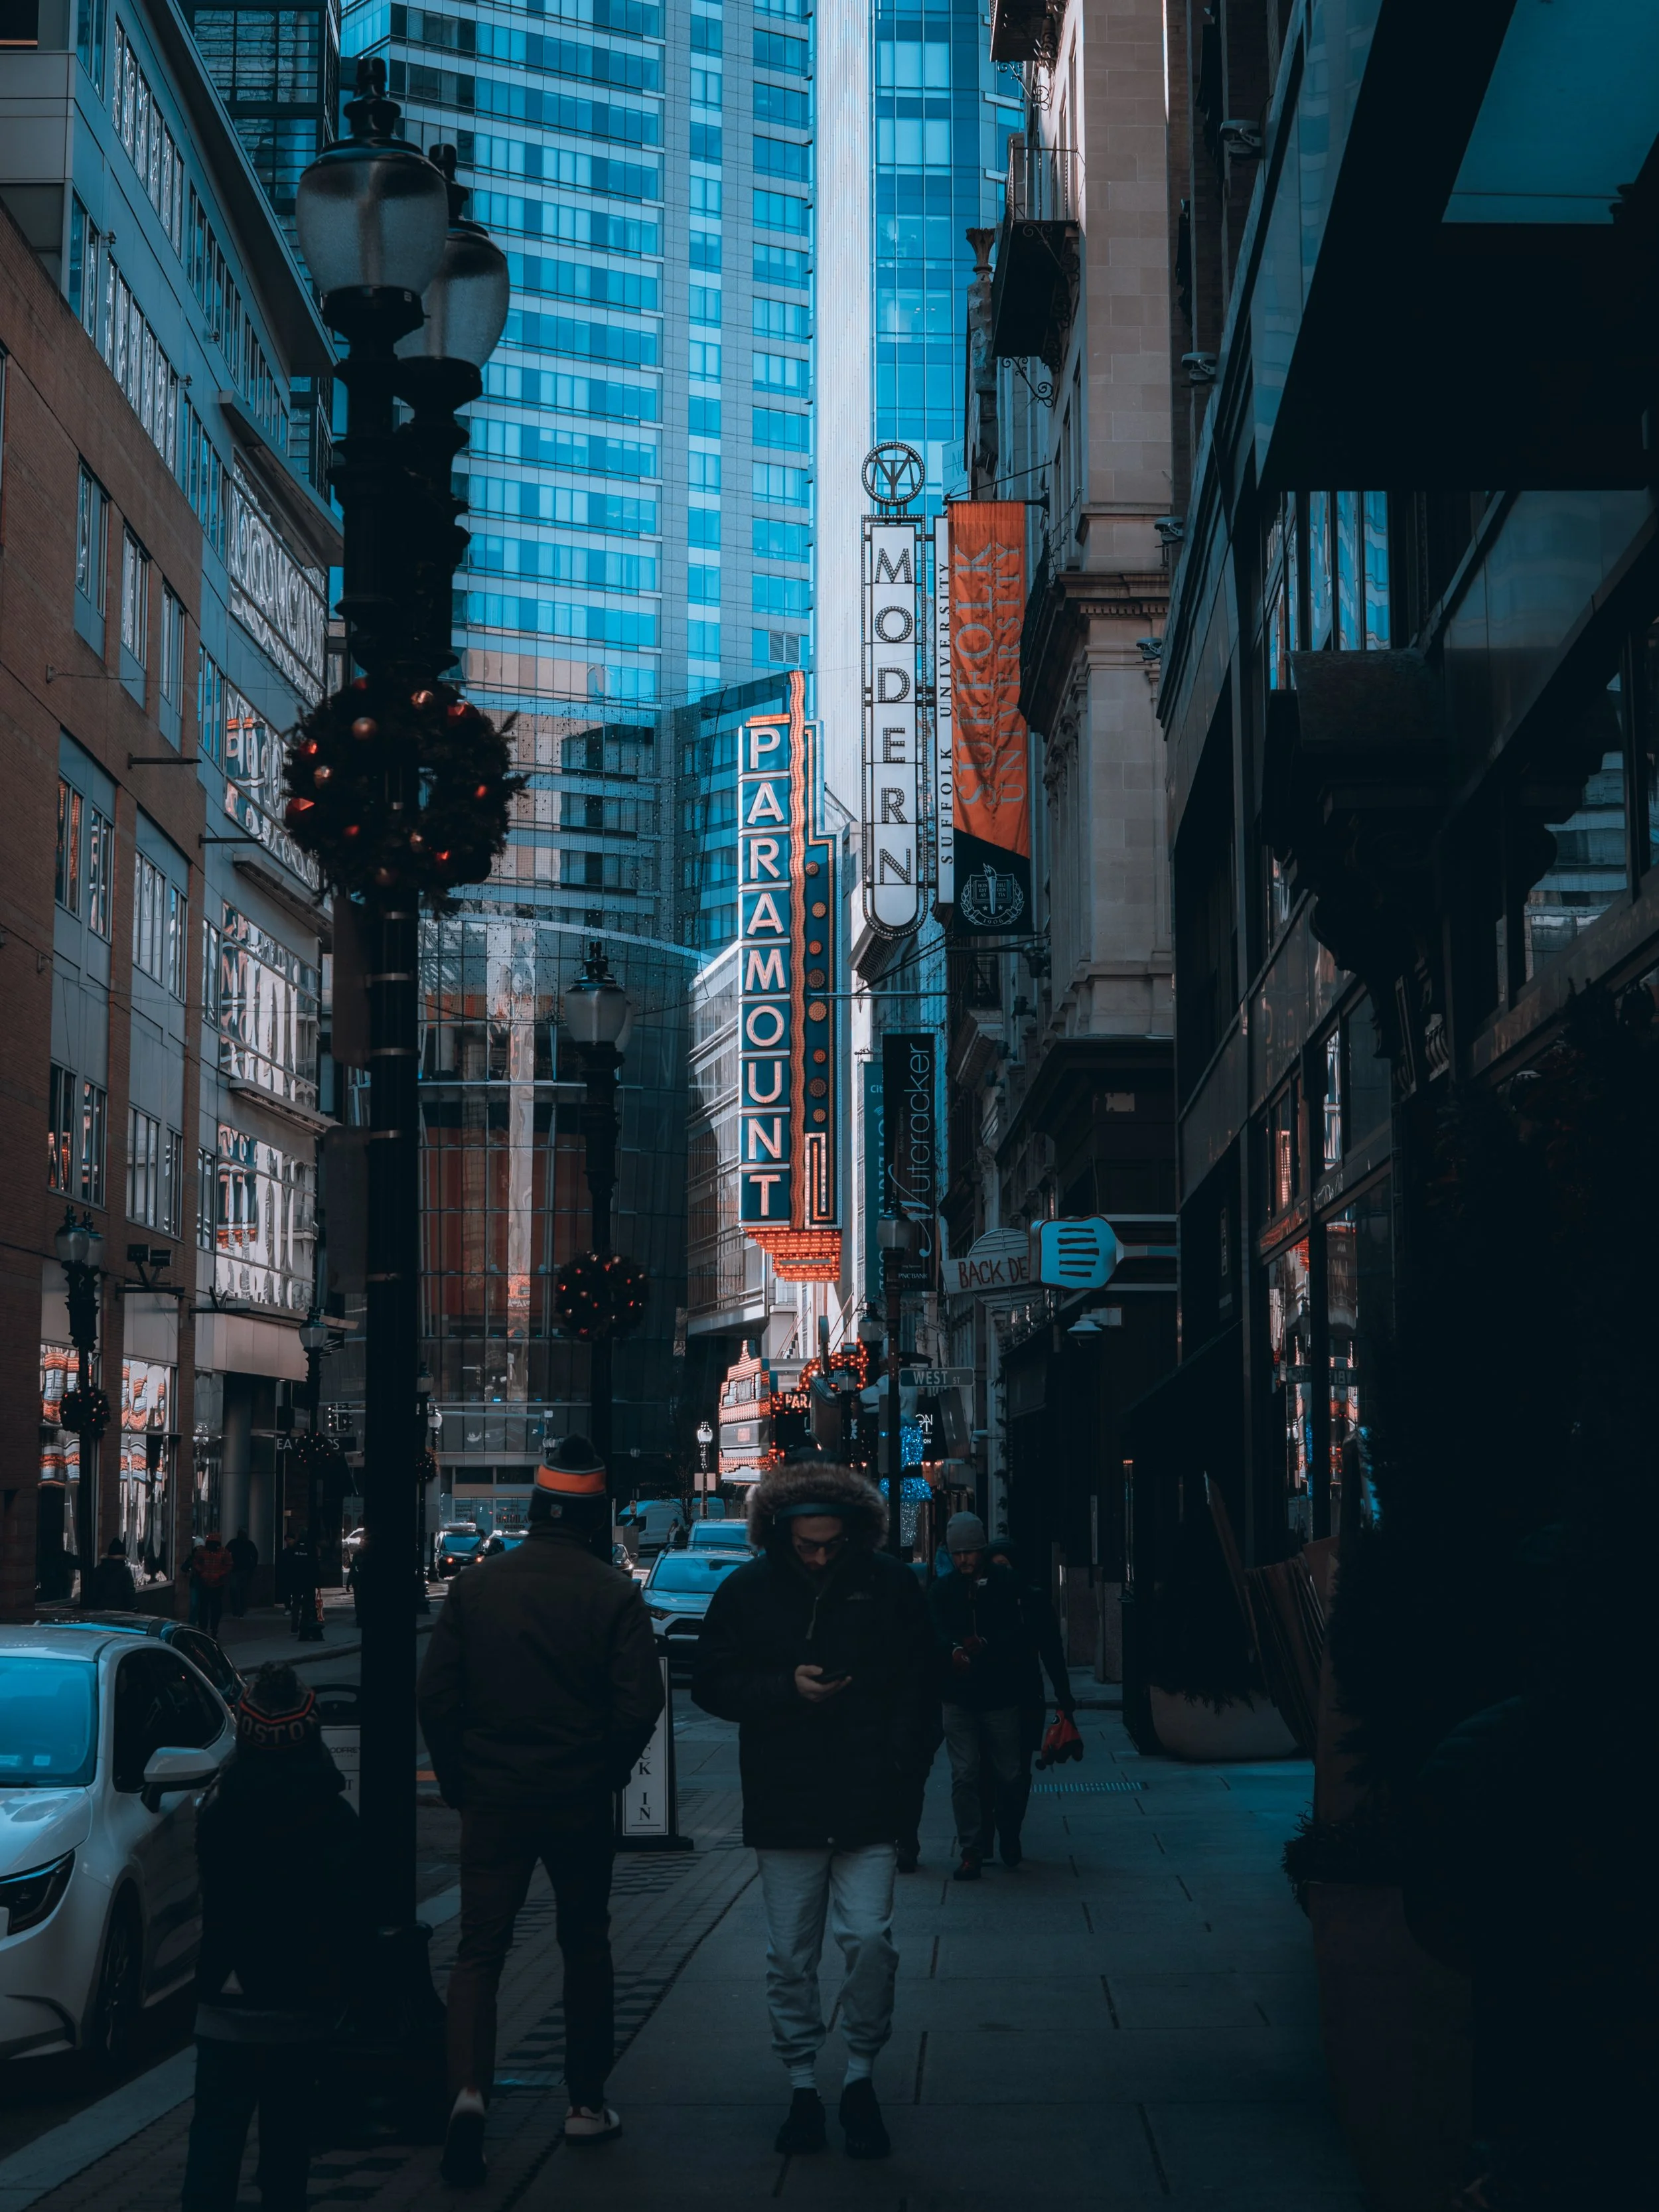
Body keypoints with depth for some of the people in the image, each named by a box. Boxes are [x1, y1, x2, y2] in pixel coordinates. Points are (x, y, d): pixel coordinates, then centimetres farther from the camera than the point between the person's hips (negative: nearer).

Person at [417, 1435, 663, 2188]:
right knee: (585, 1944, 16)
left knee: (479, 1948, 4)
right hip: (580, 1801, -1)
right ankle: (586, 2103, 21)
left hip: (493, 1798, 1)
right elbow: (639, 1706, -11)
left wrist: (459, 1781, 11)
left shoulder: (475, 1586, -2)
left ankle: (469, 2090, -18)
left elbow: (436, 1696, -1)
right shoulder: (613, 1592, -8)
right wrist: (605, 1772, 6)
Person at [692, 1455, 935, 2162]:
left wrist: (899, 1762, -1)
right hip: (783, 1807, 1)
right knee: (790, 1956, 6)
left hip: (868, 1806, -1)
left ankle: (861, 2077, 9)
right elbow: (711, 1683, 4)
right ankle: (802, 2086, 19)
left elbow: (917, 1681, 8)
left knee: (869, 1939, -9)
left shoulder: (890, 1585, 0)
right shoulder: (746, 1591, 0)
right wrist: (787, 1688, -11)